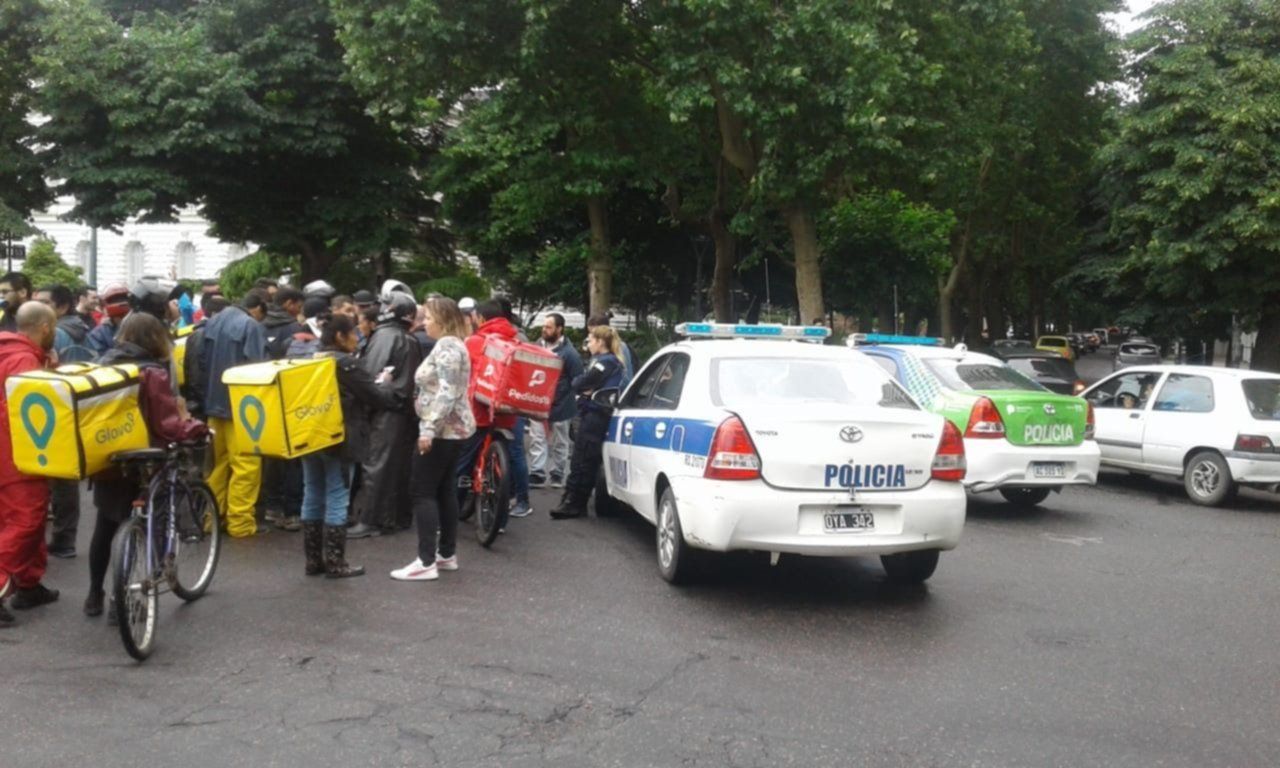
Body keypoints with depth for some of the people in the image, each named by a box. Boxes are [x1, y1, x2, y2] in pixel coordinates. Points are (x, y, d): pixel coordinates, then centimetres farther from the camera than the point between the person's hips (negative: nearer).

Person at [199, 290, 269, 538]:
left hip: (214, 402, 8)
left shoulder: (213, 322, 11)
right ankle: (240, 522, -1)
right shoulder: (251, 326, -13)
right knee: (246, 464, -3)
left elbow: (201, 361, 15)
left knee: (217, 462, 17)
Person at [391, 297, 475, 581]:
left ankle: (426, 562, -8)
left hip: (442, 429, -10)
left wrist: (428, 428, -27)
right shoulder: (451, 344, 16)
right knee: (444, 490, 12)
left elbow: (447, 392, -25)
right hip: (452, 428, 10)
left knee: (422, 491, -8)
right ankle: (447, 554, 18)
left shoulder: (446, 346, -16)